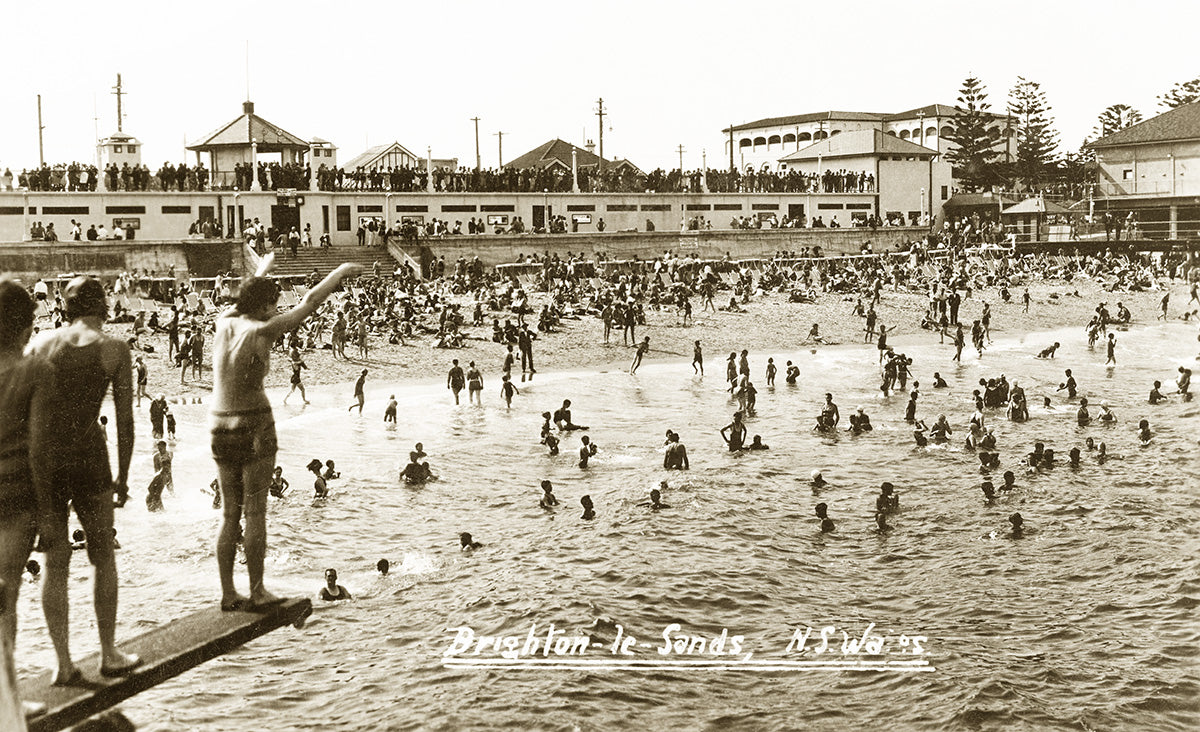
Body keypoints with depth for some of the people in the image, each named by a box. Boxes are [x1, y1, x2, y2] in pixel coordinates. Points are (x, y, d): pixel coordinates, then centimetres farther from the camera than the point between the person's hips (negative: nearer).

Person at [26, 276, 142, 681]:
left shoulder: (40, 343, 8)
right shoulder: (113, 348, 1)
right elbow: (125, 418, 0)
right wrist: (123, 475, 8)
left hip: (42, 459, 3)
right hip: (87, 456, -3)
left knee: (56, 563, 11)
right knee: (103, 557, 14)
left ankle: (64, 663, 12)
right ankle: (109, 655, 21)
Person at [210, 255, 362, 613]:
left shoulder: (225, 323, 4)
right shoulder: (261, 332, -12)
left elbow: (242, 301, 28)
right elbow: (309, 302, -6)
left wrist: (261, 272, 45)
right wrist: (341, 272, 6)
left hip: (221, 430, 7)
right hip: (254, 426, -6)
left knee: (230, 513, 11)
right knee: (255, 511, 0)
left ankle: (228, 593, 13)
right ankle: (257, 592, 4)